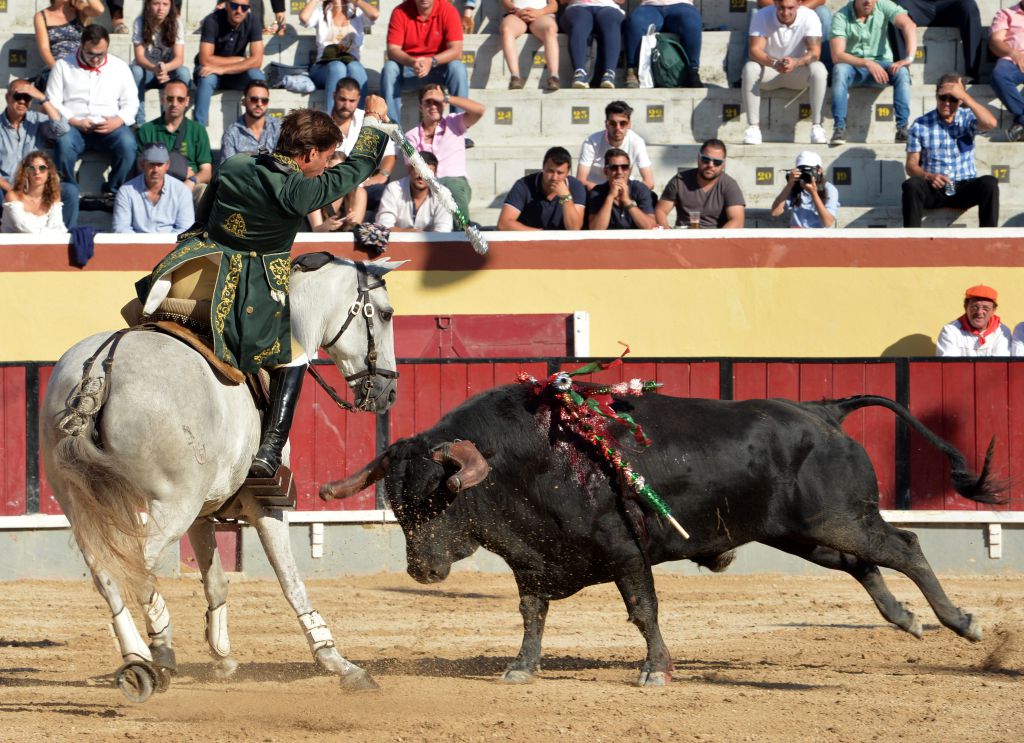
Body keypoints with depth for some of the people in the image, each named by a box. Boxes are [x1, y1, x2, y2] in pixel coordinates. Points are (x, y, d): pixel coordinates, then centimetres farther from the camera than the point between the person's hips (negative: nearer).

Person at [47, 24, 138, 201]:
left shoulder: (119, 67, 14)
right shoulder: (63, 66, 10)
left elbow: (131, 102, 11)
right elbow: (52, 102, 4)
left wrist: (118, 121, -11)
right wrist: (75, 122, -12)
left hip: (109, 126, 1)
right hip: (74, 126, -1)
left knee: (127, 143, -32)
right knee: (64, 143, -36)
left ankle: (112, 191, -15)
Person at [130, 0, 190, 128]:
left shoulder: (176, 23, -14)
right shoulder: (140, 23, -15)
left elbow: (179, 58, -21)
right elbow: (139, 57, -22)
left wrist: (165, 68, -45)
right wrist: (154, 69, -44)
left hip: (169, 70, 1)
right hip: (146, 69, -1)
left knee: (183, 72, -31)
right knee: (135, 71, -34)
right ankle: (139, 122, -28)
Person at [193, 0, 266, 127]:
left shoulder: (253, 22, -12)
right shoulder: (212, 21, -21)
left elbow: (256, 60, -20)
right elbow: (205, 60, -25)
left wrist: (223, 69, -30)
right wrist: (240, 60, -18)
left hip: (236, 74, 2)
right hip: (211, 70, -2)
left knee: (257, 76, -29)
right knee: (207, 78, -37)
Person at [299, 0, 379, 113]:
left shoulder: (357, 12, 18)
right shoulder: (320, 12, 18)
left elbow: (375, 14, -4)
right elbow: (303, 17, -4)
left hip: (352, 62, 0)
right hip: (324, 68, 0)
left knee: (355, 67, -36)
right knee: (338, 67, -36)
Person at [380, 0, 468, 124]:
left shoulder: (448, 11, -13)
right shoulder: (400, 12, -10)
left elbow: (456, 51, -20)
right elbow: (392, 50, -17)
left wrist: (431, 61, -38)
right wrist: (412, 62, -38)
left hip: (439, 68, -1)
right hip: (407, 68, 1)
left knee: (457, 68, -30)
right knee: (389, 68, -29)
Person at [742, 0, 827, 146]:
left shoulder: (809, 17, -16)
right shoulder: (762, 16, -16)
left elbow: (815, 52, -24)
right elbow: (755, 50, -25)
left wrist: (795, 62, -46)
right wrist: (774, 63, -46)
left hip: (798, 73, 0)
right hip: (770, 70, 0)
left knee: (819, 70, -31)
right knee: (750, 68, -31)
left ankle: (817, 127, -28)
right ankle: (753, 127, -30)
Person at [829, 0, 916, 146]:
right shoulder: (841, 16, -12)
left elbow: (909, 26, -22)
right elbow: (837, 55, -21)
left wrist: (909, 57, -37)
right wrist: (867, 63, -35)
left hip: (881, 65, 1)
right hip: (853, 67, -1)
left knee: (902, 71, -30)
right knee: (840, 69, -34)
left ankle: (902, 128, -34)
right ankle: (839, 128, -38)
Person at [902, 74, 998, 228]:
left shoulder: (967, 119, 5)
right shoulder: (920, 126, 4)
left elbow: (990, 123, -18)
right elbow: (911, 165, 1)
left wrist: (964, 96, -18)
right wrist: (928, 176, -21)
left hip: (964, 188, 0)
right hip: (933, 188, 0)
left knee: (989, 183, -29)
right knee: (912, 185, -33)